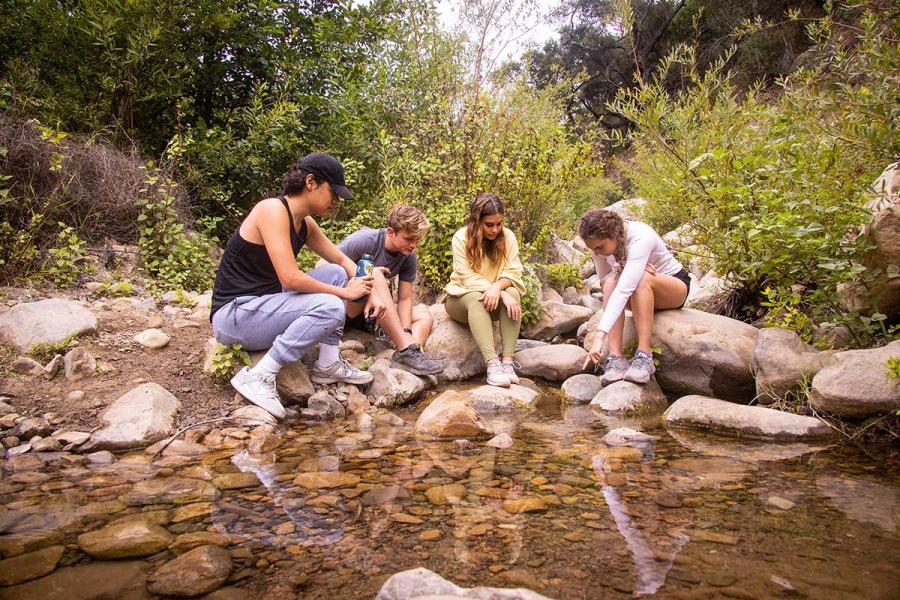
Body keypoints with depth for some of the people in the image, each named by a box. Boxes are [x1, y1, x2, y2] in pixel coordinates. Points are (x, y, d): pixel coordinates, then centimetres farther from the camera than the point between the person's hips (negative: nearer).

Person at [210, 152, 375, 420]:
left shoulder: (305, 223, 8)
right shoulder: (272, 210, -18)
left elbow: (342, 260, 18)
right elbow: (290, 278, -25)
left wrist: (364, 285, -2)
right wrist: (344, 292, -15)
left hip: (264, 305, 9)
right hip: (234, 315, -9)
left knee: (336, 274, 6)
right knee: (330, 307, -25)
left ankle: (328, 364, 3)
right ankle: (258, 376, -19)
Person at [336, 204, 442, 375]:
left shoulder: (408, 256, -5)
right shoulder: (364, 240, -21)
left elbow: (404, 299, -5)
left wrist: (406, 332, -23)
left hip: (371, 312, 7)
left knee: (424, 315, -6)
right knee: (374, 274, -33)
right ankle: (407, 350, -35)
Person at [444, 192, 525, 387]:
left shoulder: (507, 236, -5)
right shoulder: (461, 238, -14)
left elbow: (513, 271, -11)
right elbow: (468, 276, -20)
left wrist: (497, 287, -34)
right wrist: (501, 295, -33)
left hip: (496, 296, 3)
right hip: (462, 297, -2)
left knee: (513, 293, -30)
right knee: (475, 299, -37)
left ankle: (508, 361, -39)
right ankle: (492, 363, -49)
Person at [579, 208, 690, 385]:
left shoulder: (640, 238, -34)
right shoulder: (599, 242, -14)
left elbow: (624, 290, -44)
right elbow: (604, 277, 0)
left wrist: (600, 336, -51)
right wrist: (619, 270, -25)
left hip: (675, 286, -5)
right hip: (640, 292, 6)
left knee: (641, 280, -37)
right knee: (611, 283, -26)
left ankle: (644, 357, -35)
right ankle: (616, 358, -34)